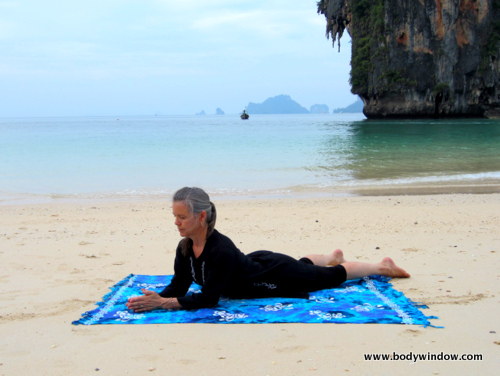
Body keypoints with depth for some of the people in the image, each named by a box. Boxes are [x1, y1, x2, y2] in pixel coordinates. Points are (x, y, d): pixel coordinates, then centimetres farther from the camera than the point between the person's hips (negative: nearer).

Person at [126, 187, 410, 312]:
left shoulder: (221, 249, -42)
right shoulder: (185, 248, -19)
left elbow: (209, 298, -39)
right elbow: (179, 286, -13)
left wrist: (164, 303, -44)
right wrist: (155, 298, -33)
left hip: (279, 278, -6)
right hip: (256, 263, 6)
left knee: (335, 276, 18)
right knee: (303, 264, 37)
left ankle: (383, 266, 42)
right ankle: (333, 256, 67)